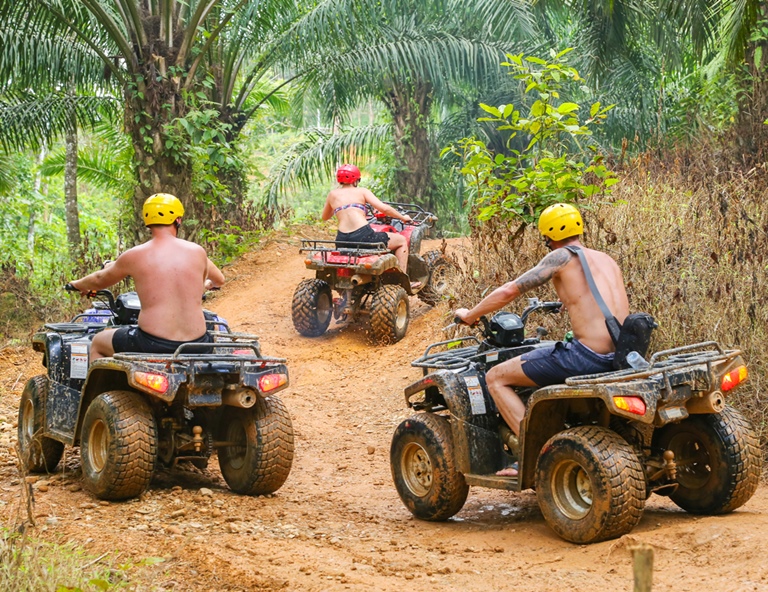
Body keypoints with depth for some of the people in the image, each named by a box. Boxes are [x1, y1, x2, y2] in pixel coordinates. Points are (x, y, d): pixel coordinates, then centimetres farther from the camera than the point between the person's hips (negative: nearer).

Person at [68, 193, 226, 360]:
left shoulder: (134, 256, -1)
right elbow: (219, 279, 26)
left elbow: (100, 280, 18)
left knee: (98, 343, 25)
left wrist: (78, 284, 41)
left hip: (152, 344, -2)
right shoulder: (197, 252, 4)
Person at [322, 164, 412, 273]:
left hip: (342, 241, 4)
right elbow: (384, 208, -2)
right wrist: (403, 218, 12)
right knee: (402, 241, 17)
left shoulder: (332, 194, 16)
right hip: (364, 237, -4)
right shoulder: (361, 191, 8)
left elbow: (325, 217, 31)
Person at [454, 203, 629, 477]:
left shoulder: (562, 257, -3)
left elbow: (509, 291, -3)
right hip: (620, 357, 8)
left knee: (495, 378, 3)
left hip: (588, 356, -8)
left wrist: (470, 316, 11)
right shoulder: (606, 259, 17)